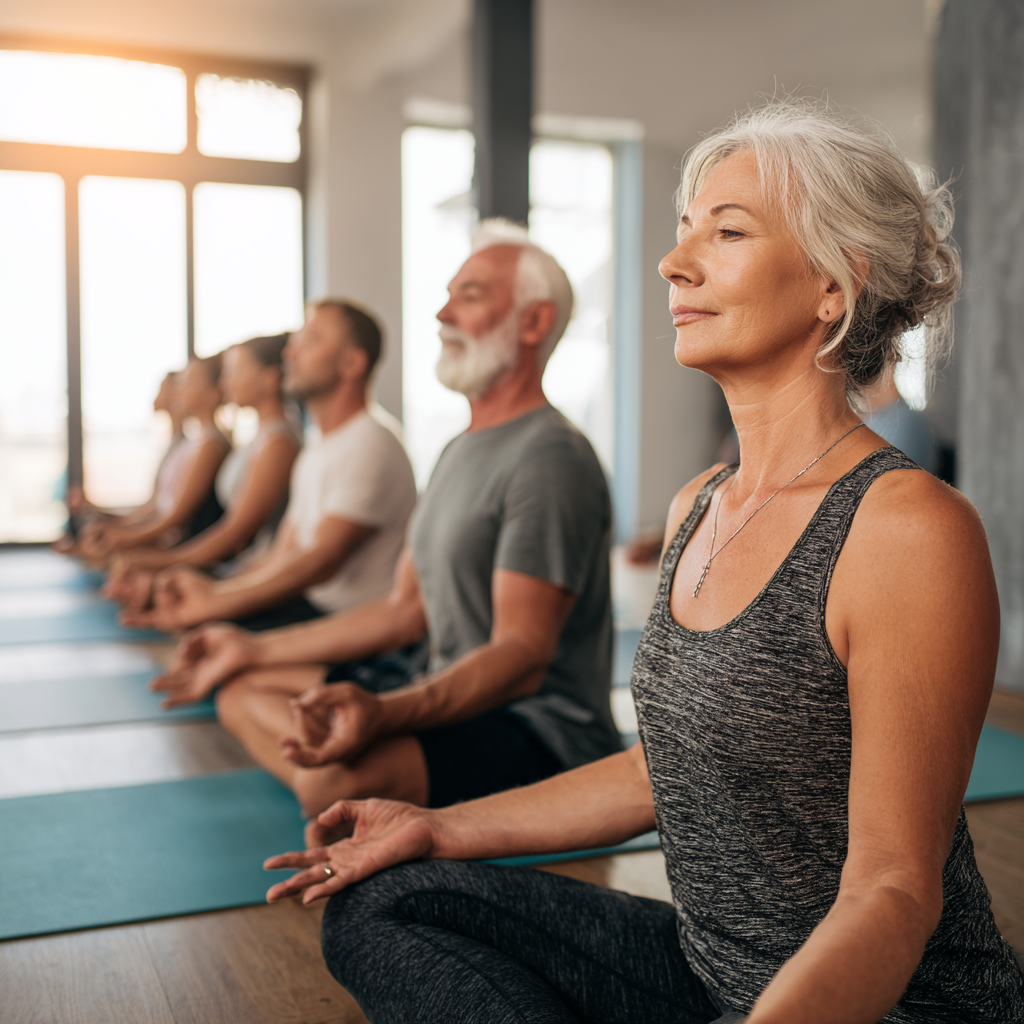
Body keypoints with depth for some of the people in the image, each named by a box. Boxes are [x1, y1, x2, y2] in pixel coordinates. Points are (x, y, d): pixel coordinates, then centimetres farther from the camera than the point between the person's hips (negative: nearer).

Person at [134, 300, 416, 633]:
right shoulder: (315, 449, 18)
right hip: (313, 605, 9)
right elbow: (283, 556, 15)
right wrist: (211, 590, -1)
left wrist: (214, 601, -23)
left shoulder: (370, 447, -16)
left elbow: (320, 562, -23)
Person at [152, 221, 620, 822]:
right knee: (245, 692, 9)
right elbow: (407, 612, 19)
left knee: (333, 779, -34)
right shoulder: (462, 451, 17)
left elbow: (522, 658, -25)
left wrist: (383, 712, -41)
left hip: (542, 725, -10)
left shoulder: (551, 459, -16)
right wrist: (255, 650, 20)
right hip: (453, 693, 10)